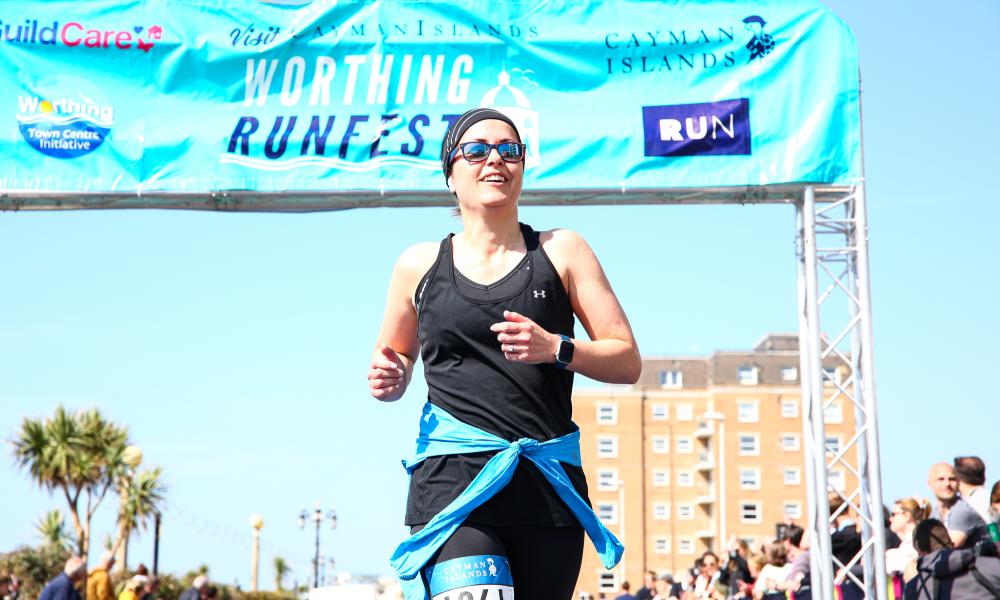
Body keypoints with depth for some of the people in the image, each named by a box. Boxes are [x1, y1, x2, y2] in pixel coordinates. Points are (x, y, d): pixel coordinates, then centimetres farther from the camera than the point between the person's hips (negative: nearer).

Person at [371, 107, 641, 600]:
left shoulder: (561, 251, 10)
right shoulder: (420, 264, 12)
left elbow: (627, 361, 7)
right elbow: (395, 365, 25)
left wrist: (555, 349, -10)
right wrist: (389, 380, 2)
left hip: (549, 482, 1)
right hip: (452, 473, -1)